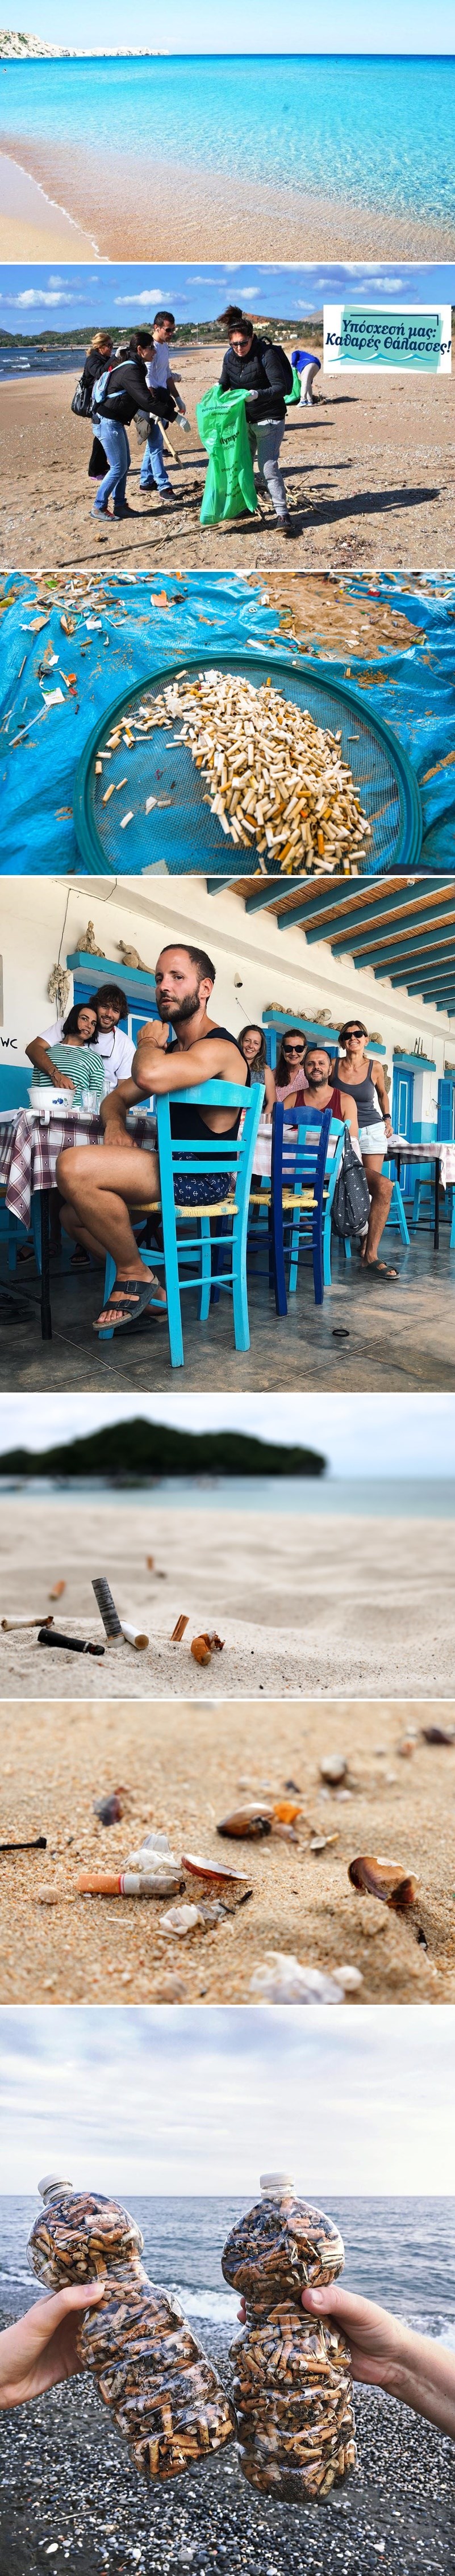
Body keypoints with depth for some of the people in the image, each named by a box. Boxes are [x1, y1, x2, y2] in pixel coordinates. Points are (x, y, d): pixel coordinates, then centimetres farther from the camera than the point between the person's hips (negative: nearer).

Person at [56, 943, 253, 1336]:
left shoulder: (218, 1048, -15)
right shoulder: (171, 1049, 18)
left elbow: (150, 1076, -35)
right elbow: (117, 1097, 24)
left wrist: (148, 1044, -11)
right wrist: (115, 1122, -1)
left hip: (201, 1176, -10)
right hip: (174, 1167, 10)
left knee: (75, 1167, -26)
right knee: (75, 1211, 12)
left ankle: (135, 1275, -10)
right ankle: (151, 1293, 10)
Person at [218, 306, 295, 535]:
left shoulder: (266, 354, -20)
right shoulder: (230, 356, -1)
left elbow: (282, 387, -22)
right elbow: (225, 383, 14)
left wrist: (257, 394, -36)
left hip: (269, 420, -7)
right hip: (244, 420, 7)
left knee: (268, 467, -15)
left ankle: (283, 514, -11)